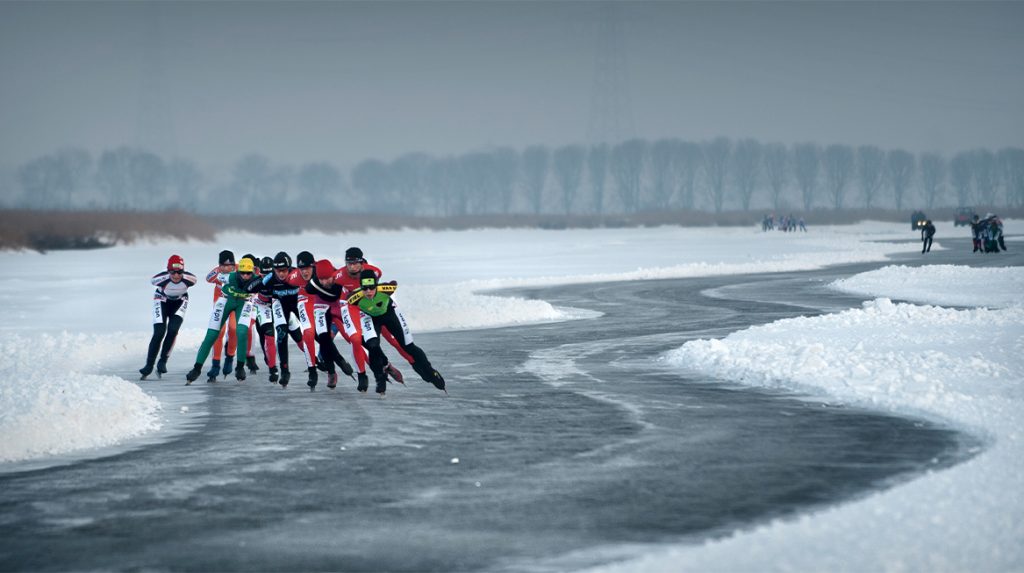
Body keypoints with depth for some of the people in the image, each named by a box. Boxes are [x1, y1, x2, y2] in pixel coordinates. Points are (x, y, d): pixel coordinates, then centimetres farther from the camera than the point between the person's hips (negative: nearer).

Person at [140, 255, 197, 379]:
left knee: (173, 330, -19)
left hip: (180, 301, 1)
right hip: (162, 300, -1)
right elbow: (152, 280, -9)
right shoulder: (162, 278, -34)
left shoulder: (188, 279, -31)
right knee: (159, 333, -12)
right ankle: (149, 365, -2)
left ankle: (163, 361, -4)